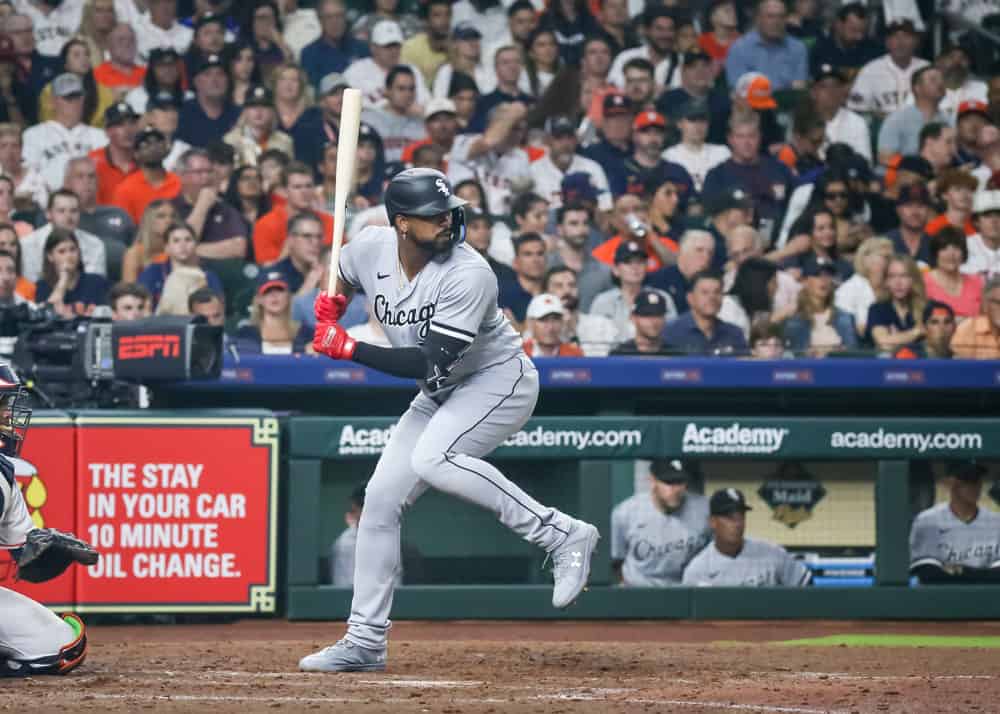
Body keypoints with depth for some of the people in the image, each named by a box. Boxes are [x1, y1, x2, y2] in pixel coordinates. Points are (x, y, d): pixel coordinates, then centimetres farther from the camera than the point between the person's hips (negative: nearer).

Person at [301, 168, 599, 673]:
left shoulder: (469, 275, -29)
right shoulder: (371, 248, -10)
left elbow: (430, 363, -32)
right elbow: (342, 278, 16)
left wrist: (350, 350, -31)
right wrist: (331, 303, -7)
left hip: (500, 381, -7)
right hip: (441, 394, 7)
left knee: (433, 459, -33)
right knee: (381, 498, 2)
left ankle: (562, 535, -27)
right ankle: (365, 642, 12)